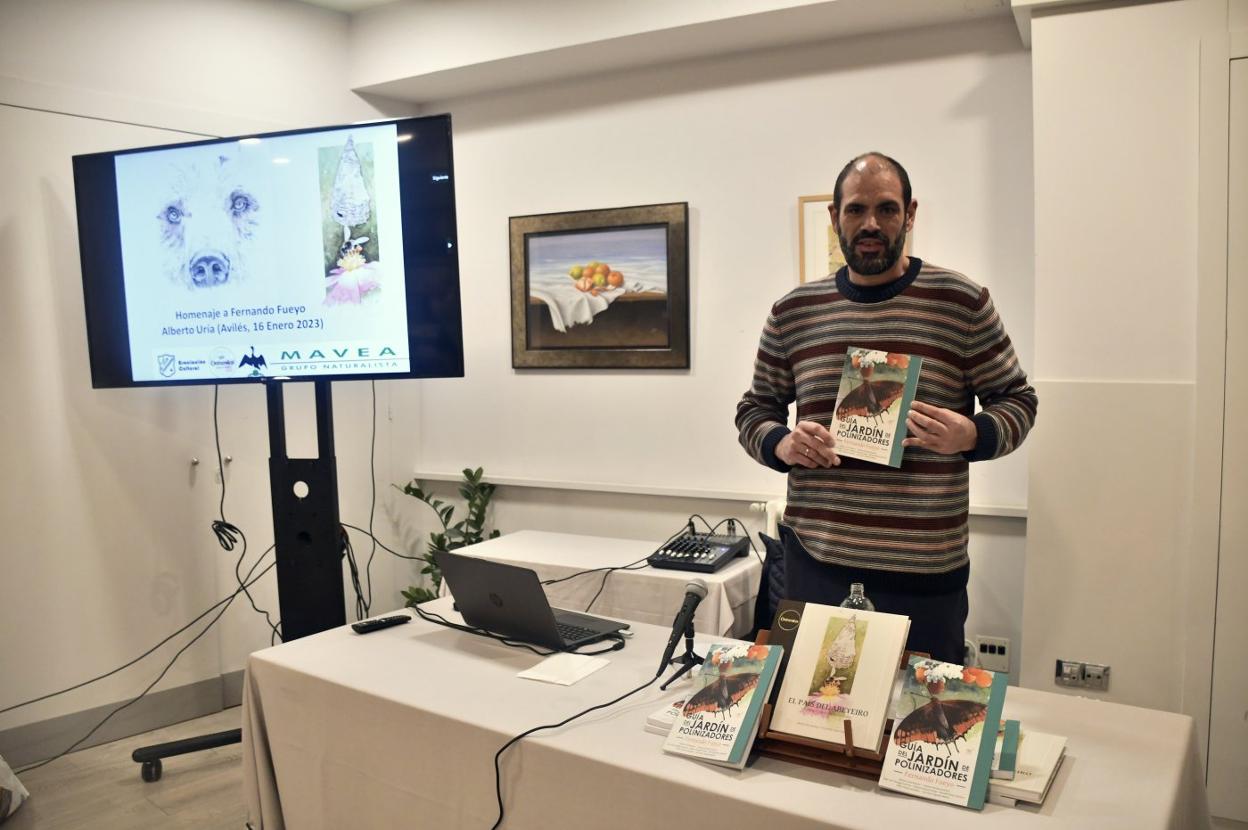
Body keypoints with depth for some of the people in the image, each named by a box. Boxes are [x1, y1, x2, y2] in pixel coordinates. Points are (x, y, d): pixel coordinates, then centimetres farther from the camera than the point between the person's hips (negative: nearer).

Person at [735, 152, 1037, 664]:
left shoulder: (962, 302, 0)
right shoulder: (793, 311, 7)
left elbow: (1017, 400, 6)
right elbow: (755, 409, 14)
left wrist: (972, 436, -15)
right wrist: (780, 444, -8)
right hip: (815, 559, 2)